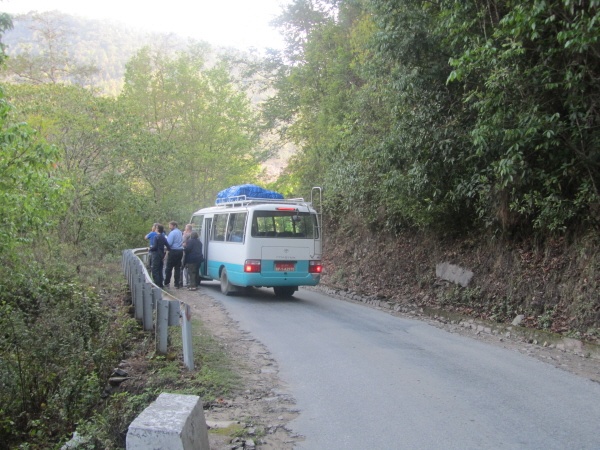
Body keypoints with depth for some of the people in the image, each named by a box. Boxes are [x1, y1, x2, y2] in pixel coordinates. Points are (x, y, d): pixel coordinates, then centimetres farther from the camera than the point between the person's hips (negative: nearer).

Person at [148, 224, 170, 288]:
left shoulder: (156, 237, -12)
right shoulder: (164, 237, 10)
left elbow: (154, 247, -17)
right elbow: (168, 247, 8)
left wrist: (149, 249, 1)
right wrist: (166, 255, 11)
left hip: (156, 254, -8)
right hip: (161, 255, 8)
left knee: (155, 270, -4)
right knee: (160, 270, 14)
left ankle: (157, 284, -7)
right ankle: (161, 284, 17)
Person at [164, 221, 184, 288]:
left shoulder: (172, 233, -12)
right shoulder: (180, 232, 14)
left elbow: (169, 243, -19)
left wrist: (165, 239, 0)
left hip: (173, 252, -7)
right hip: (180, 251, 7)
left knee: (169, 268, 2)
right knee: (178, 268, 8)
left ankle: (166, 283, 5)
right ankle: (177, 284, 8)